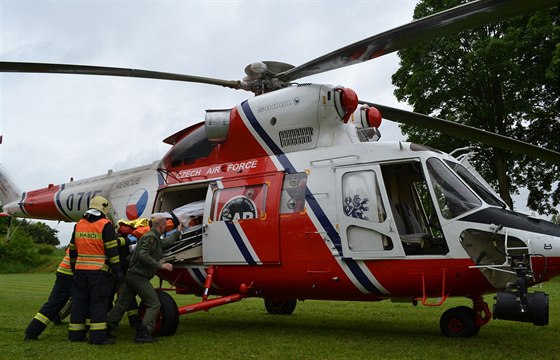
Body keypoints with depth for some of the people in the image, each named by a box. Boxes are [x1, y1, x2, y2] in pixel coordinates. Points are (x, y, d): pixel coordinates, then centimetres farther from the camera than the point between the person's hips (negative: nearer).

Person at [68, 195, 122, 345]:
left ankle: (75, 334, 17)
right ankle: (98, 336, -4)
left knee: (79, 301, 12)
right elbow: (112, 250, -10)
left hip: (80, 270, 6)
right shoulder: (105, 225, -7)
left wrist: (74, 268, 26)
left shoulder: (79, 224, 12)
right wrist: (117, 270, -6)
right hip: (98, 271, -6)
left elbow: (72, 249, 17)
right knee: (99, 302, -2)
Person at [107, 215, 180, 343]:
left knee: (122, 304, 15)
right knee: (154, 304, -6)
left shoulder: (155, 238, 18)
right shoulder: (151, 237, -14)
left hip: (131, 275, 10)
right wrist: (160, 265, -24)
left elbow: (166, 242, 38)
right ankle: (143, 333, -11)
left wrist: (177, 232, 50)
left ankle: (106, 328, 20)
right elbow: (143, 255, -26)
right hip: (139, 277, -10)